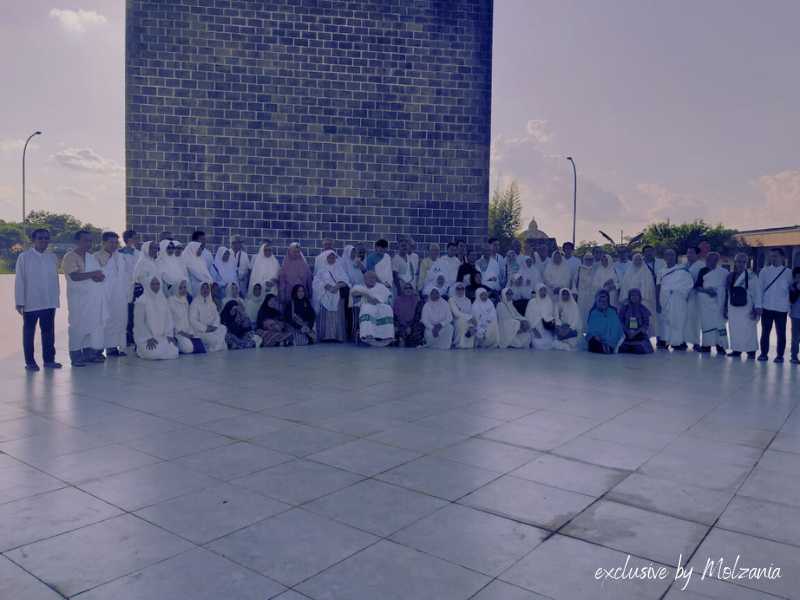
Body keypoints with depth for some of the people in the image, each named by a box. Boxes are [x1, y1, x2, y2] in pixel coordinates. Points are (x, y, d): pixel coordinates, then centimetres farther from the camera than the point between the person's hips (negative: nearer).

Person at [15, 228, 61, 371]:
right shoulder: (24, 257, -3)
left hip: (49, 302, 3)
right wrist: (19, 302, -8)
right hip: (30, 303, -3)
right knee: (29, 332, 7)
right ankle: (30, 361, 15)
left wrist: (57, 297, 7)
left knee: (48, 331, 7)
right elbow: (19, 280, -4)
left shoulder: (52, 257, 6)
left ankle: (49, 359, 16)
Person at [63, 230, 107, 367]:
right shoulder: (70, 257, -6)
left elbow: (99, 274, 14)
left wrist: (99, 277, -10)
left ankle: (89, 352, 14)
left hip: (94, 297, 7)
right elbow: (74, 276, -20)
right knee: (78, 326, -3)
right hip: (79, 297, -7)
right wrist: (93, 274, -14)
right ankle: (76, 355, 3)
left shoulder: (91, 257, 16)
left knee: (93, 325, 6)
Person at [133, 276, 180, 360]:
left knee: (173, 351, -19)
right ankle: (140, 349, 5)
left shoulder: (163, 299, 9)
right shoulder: (141, 301, -6)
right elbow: (139, 322, -9)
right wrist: (149, 338, -16)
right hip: (145, 338, -4)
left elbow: (168, 318, 8)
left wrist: (169, 335, -5)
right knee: (155, 353, -29)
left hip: (162, 337, 4)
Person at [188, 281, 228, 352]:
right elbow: (192, 320, -14)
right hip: (200, 331, -7)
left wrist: (214, 326, -10)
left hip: (212, 329, 7)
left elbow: (216, 316, 10)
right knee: (216, 339, -26)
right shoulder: (195, 302, -8)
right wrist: (205, 328, -19)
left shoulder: (211, 302, 12)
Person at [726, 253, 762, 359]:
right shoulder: (730, 276, 7)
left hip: (746, 307, -5)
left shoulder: (751, 276, -7)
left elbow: (757, 292, -9)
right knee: (734, 329, 8)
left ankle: (751, 351, 6)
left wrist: (757, 307, -14)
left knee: (748, 330, -3)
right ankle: (736, 349, 18)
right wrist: (725, 307, 13)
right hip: (733, 307, 5)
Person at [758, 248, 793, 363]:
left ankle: (780, 355, 13)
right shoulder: (765, 271, 3)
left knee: (781, 333, 4)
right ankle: (764, 353, 15)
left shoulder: (788, 272, 2)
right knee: (765, 332, 6)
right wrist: (759, 305, -3)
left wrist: (790, 306, 2)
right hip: (767, 307, 1)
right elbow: (760, 288, 2)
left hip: (781, 308, -1)